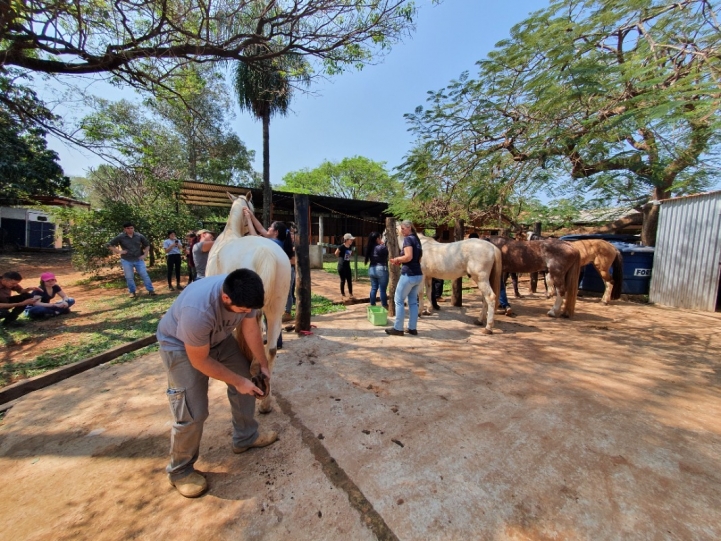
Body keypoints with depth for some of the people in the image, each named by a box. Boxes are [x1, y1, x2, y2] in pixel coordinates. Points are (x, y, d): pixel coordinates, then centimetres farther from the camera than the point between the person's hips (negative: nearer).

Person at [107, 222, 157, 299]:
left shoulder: (139, 236, -1)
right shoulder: (120, 237, -5)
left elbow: (147, 245, 12)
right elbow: (109, 245, 1)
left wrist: (144, 254, 2)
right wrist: (119, 251, -11)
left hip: (139, 260, 0)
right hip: (126, 261, 0)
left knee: (145, 275, -2)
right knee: (129, 277, 7)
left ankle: (151, 290, 2)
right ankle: (132, 292, 19)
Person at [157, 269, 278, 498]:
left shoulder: (245, 295, -26)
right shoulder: (198, 311, -43)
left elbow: (250, 328, -8)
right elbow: (200, 361, -27)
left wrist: (263, 364, -1)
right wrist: (237, 381, -17)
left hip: (219, 336, 6)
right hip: (179, 345, -6)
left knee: (247, 380, 6)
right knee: (192, 412, -9)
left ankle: (246, 438, 27)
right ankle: (180, 470, 19)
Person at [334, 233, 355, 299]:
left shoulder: (350, 248, 2)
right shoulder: (341, 247, -18)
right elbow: (336, 253, -7)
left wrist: (347, 259, 9)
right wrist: (341, 259, 6)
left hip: (347, 266, 6)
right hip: (341, 266, -6)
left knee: (349, 280, 7)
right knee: (343, 280, 2)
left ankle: (350, 294, 17)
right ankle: (343, 294, 15)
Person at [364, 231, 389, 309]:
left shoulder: (370, 248, 5)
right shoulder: (381, 247, -16)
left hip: (372, 269, 7)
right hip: (381, 270, -7)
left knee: (373, 288, 13)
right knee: (382, 290, 1)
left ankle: (372, 305, 19)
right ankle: (384, 306, 9)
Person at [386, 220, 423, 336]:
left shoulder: (408, 239, -11)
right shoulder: (416, 240, 16)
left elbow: (408, 257, -24)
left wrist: (397, 259, -7)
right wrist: (401, 261, 13)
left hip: (408, 275, -9)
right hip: (418, 275, 9)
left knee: (399, 301, 2)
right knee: (413, 302, 14)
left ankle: (398, 328, 7)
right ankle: (412, 328, 19)